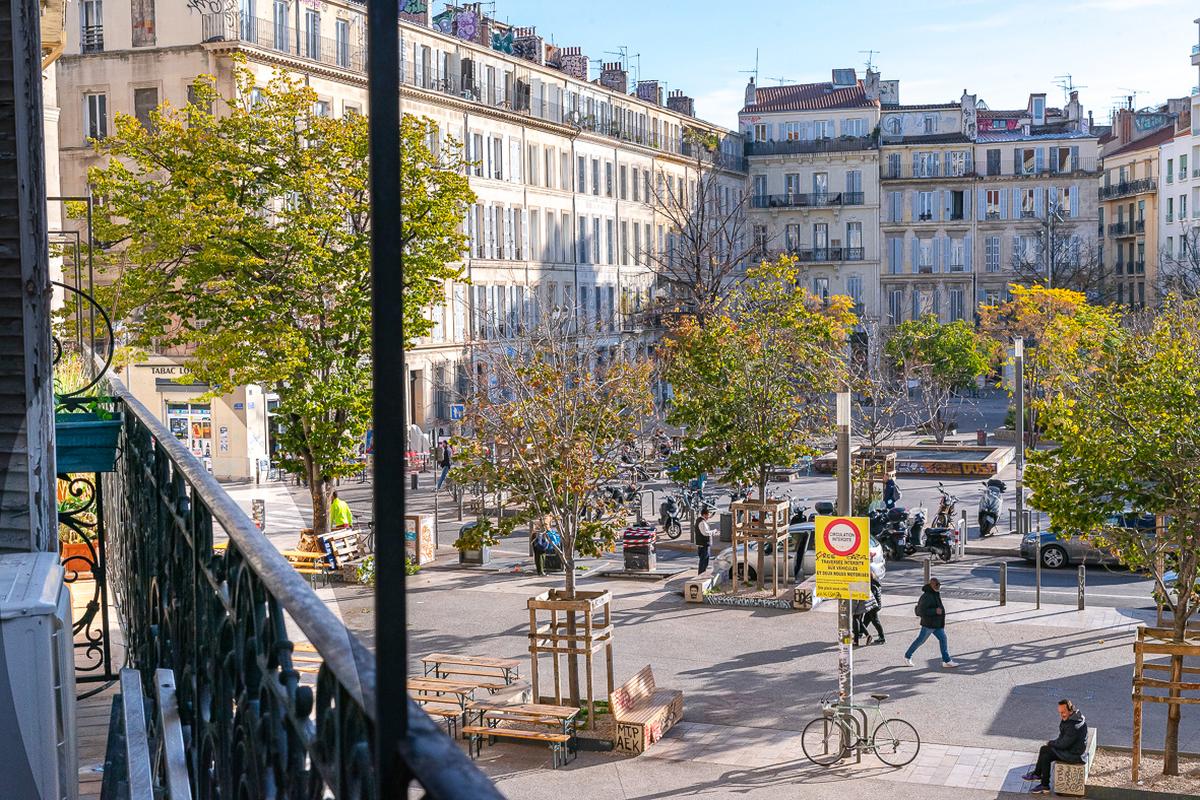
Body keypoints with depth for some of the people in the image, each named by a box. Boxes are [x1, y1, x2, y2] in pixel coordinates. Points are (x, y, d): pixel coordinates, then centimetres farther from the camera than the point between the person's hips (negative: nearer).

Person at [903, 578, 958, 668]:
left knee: (943, 639, 3)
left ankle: (946, 661, 5)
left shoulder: (936, 594, 8)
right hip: (928, 623, -9)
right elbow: (921, 610, -27)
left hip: (937, 624, 9)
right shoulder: (927, 596, -23)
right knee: (920, 640, 4)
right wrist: (935, 611, -28)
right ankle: (907, 656, 20)